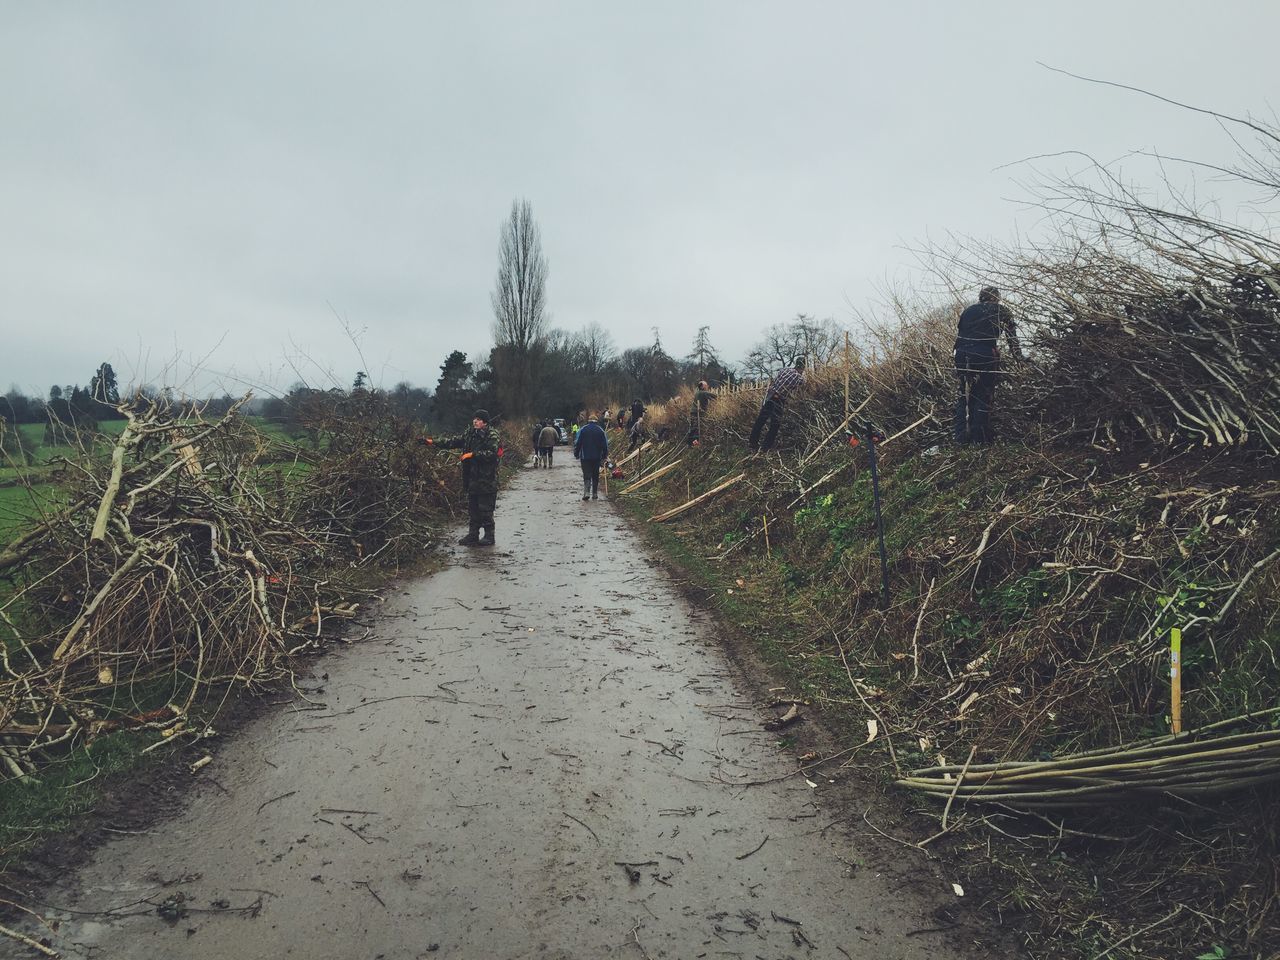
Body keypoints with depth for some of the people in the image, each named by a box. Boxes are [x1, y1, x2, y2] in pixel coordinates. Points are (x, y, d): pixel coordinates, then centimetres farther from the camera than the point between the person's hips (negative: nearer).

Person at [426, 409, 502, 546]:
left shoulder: (492, 436, -9)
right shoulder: (469, 434, 12)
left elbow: (492, 453, -20)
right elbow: (453, 441, 10)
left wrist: (473, 454, -20)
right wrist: (434, 442, 0)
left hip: (486, 480, -7)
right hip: (472, 478, 7)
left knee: (485, 509, -4)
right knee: (473, 508, 13)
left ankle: (489, 537, 6)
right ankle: (473, 535, 22)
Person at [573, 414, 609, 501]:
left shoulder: (582, 430, -1)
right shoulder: (601, 431, 2)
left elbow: (577, 443, -1)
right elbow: (605, 445, 4)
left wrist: (576, 454, 8)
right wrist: (604, 455, 13)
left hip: (585, 457, -1)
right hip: (597, 457, 1)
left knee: (587, 475, -2)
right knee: (595, 476, 10)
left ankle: (587, 492, -20)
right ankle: (595, 494, 12)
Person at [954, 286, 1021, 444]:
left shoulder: (968, 310, 22)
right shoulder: (1001, 311, 11)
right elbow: (1012, 337, 5)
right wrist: (1018, 357, 7)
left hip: (962, 355, 4)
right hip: (984, 357, -4)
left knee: (963, 396, 13)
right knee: (984, 397, 3)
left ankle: (961, 438, 11)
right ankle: (980, 438, 0)